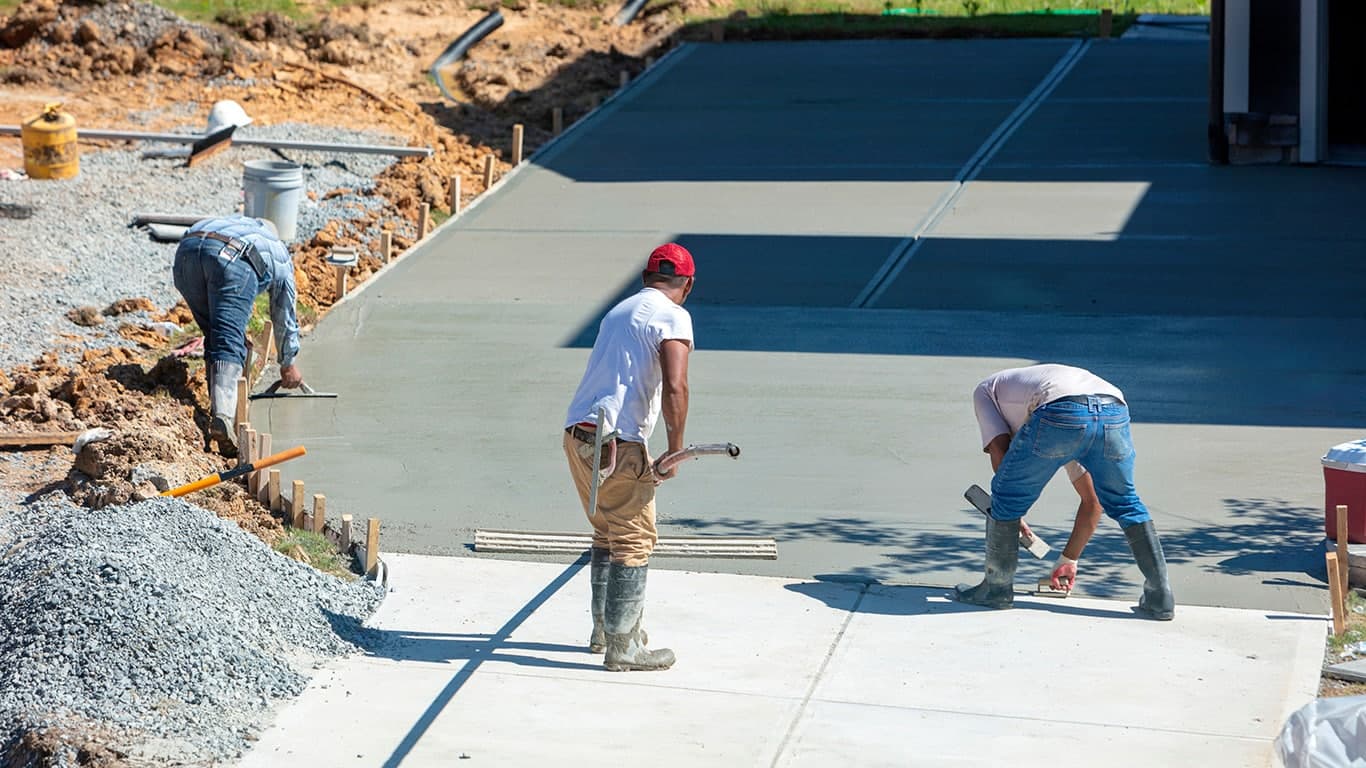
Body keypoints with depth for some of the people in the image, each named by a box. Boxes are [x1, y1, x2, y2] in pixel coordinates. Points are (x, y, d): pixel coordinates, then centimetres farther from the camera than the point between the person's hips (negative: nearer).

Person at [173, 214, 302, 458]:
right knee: (229, 344, -10)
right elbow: (285, 316, 42)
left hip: (187, 251, 4)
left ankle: (219, 408, 12)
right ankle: (222, 416, -30)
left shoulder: (239, 224, 46)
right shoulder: (280, 257, 36)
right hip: (233, 260, -4)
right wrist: (288, 365, 54)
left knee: (215, 338, 20)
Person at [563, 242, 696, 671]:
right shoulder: (672, 317, -5)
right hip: (618, 442, -8)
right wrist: (674, 452, -9)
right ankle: (622, 647, 3)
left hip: (577, 435, 8)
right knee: (635, 541, 1)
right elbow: (674, 388, -18)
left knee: (607, 535, 22)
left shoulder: (619, 311, 21)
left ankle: (604, 630, 31)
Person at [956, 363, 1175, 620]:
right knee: (1124, 503, 27)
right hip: (1114, 409, 6)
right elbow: (1092, 502, 44)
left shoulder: (986, 389, 36)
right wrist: (1069, 559, 53)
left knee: (1007, 497, 17)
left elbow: (999, 452, 15)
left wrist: (1013, 518, 26)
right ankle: (1160, 598, 25)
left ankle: (997, 588, 29)